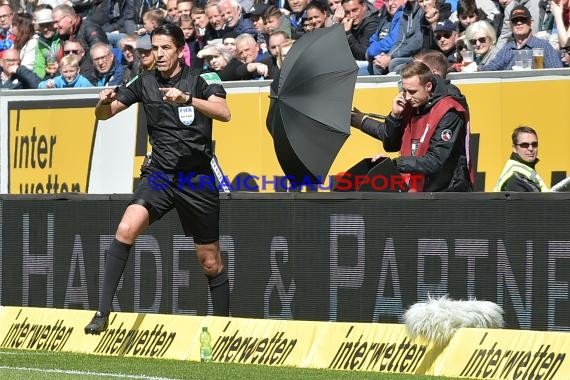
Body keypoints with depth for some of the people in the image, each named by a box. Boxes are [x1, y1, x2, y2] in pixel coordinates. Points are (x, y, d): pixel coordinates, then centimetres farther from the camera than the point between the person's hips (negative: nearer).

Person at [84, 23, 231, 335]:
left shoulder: (201, 79, -5)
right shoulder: (144, 82, 4)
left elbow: (224, 113, -22)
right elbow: (104, 114, 7)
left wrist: (186, 98, -37)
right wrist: (105, 102, -18)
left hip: (198, 179, -1)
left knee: (210, 261, 7)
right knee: (127, 229, -25)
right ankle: (103, 312, -26)